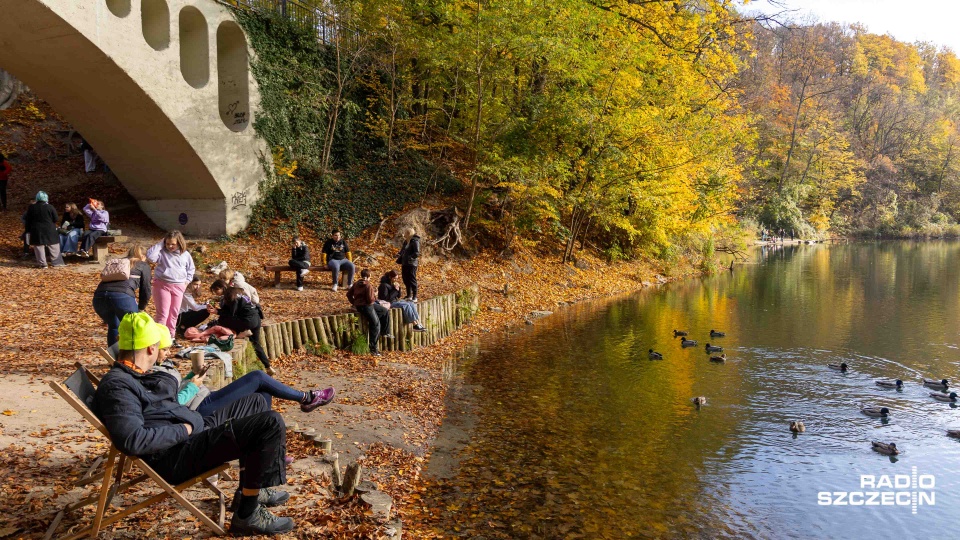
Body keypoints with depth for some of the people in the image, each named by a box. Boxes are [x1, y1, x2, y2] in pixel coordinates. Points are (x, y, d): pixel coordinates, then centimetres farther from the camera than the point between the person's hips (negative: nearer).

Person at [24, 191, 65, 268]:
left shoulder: (31, 207, -1)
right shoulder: (50, 207, -8)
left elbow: (28, 220, 4)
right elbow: (55, 219, -5)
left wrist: (29, 230, 11)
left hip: (36, 230, 1)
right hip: (49, 230, -1)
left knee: (39, 247, 6)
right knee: (54, 246, 8)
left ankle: (42, 263, 5)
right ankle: (57, 262, 10)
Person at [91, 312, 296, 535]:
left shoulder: (135, 375, 13)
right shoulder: (117, 386, -18)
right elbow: (132, 440, -31)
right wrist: (183, 430, -20)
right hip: (176, 457, -11)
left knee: (256, 402, 23)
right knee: (270, 424, -21)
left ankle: (250, 489, 22)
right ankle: (247, 514, -10)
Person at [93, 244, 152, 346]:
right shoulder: (143, 266, 23)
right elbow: (146, 291, 15)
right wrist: (140, 308, 33)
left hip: (99, 296, 5)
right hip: (123, 296, -5)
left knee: (114, 327, 28)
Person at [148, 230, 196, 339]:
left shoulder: (185, 254, 5)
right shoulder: (162, 252, -5)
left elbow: (191, 269, 18)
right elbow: (150, 257, -24)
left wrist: (187, 281, 6)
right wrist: (160, 244, -16)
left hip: (178, 286, 4)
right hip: (162, 285, -3)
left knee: (174, 313, 10)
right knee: (163, 313, -7)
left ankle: (171, 336, 20)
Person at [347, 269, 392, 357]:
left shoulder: (356, 284, 8)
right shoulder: (368, 286, -17)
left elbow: (349, 294, 12)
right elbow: (370, 299, -19)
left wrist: (354, 303, 18)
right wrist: (375, 295, 1)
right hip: (366, 306, -9)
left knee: (385, 311, 19)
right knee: (376, 324, -7)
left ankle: (386, 333, 22)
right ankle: (373, 348, -9)